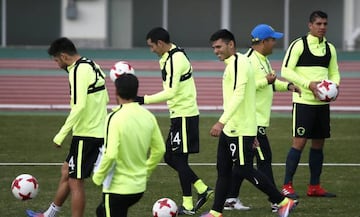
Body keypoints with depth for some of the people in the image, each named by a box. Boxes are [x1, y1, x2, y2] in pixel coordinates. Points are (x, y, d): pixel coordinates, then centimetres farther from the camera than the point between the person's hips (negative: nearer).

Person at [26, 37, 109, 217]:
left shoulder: (79, 71, -18)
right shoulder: (93, 66, 12)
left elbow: (79, 107, -26)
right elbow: (105, 99, 17)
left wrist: (61, 135, -21)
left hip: (86, 134, -10)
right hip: (99, 131, 10)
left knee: (75, 182, -1)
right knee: (67, 171, 21)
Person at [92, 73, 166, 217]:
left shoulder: (115, 118, -19)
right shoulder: (148, 116, 1)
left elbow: (110, 155, -25)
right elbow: (159, 150, 9)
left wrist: (98, 177, -10)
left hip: (117, 188, -7)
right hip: (139, 187, 7)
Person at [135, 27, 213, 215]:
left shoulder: (175, 60, -17)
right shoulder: (171, 58, 14)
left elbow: (171, 92, -24)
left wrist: (144, 100, -23)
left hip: (184, 116, -10)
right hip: (179, 115, 10)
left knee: (179, 159, -3)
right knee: (170, 157, 12)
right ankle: (202, 189, 16)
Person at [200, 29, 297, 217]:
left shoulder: (239, 63, -15)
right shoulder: (231, 64, 18)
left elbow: (238, 95, -26)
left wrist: (222, 121, -34)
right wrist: (251, 135, 23)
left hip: (240, 130, -10)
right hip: (229, 129, 10)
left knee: (244, 169, -6)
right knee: (223, 170, 10)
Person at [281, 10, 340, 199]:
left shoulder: (330, 48, 11)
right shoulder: (299, 45, -8)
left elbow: (334, 73, 19)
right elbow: (286, 71, -11)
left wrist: (334, 86, -3)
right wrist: (309, 84, -20)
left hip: (322, 102, 6)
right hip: (303, 101, -6)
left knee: (318, 143, 9)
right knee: (299, 142, -9)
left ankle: (314, 187, 17)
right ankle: (287, 186, -4)